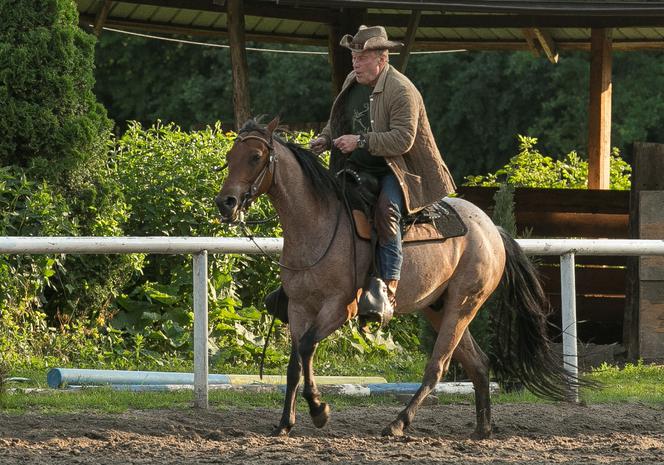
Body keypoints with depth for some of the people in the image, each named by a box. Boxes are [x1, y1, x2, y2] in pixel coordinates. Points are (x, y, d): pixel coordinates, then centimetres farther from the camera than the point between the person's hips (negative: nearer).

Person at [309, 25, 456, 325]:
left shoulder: (401, 91, -17)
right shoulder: (352, 81, 9)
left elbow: (403, 139, -25)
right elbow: (340, 120, 26)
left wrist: (361, 141, -30)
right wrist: (325, 139, 5)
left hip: (396, 168, -9)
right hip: (358, 166, 9)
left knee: (386, 209, -34)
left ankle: (387, 293, -40)